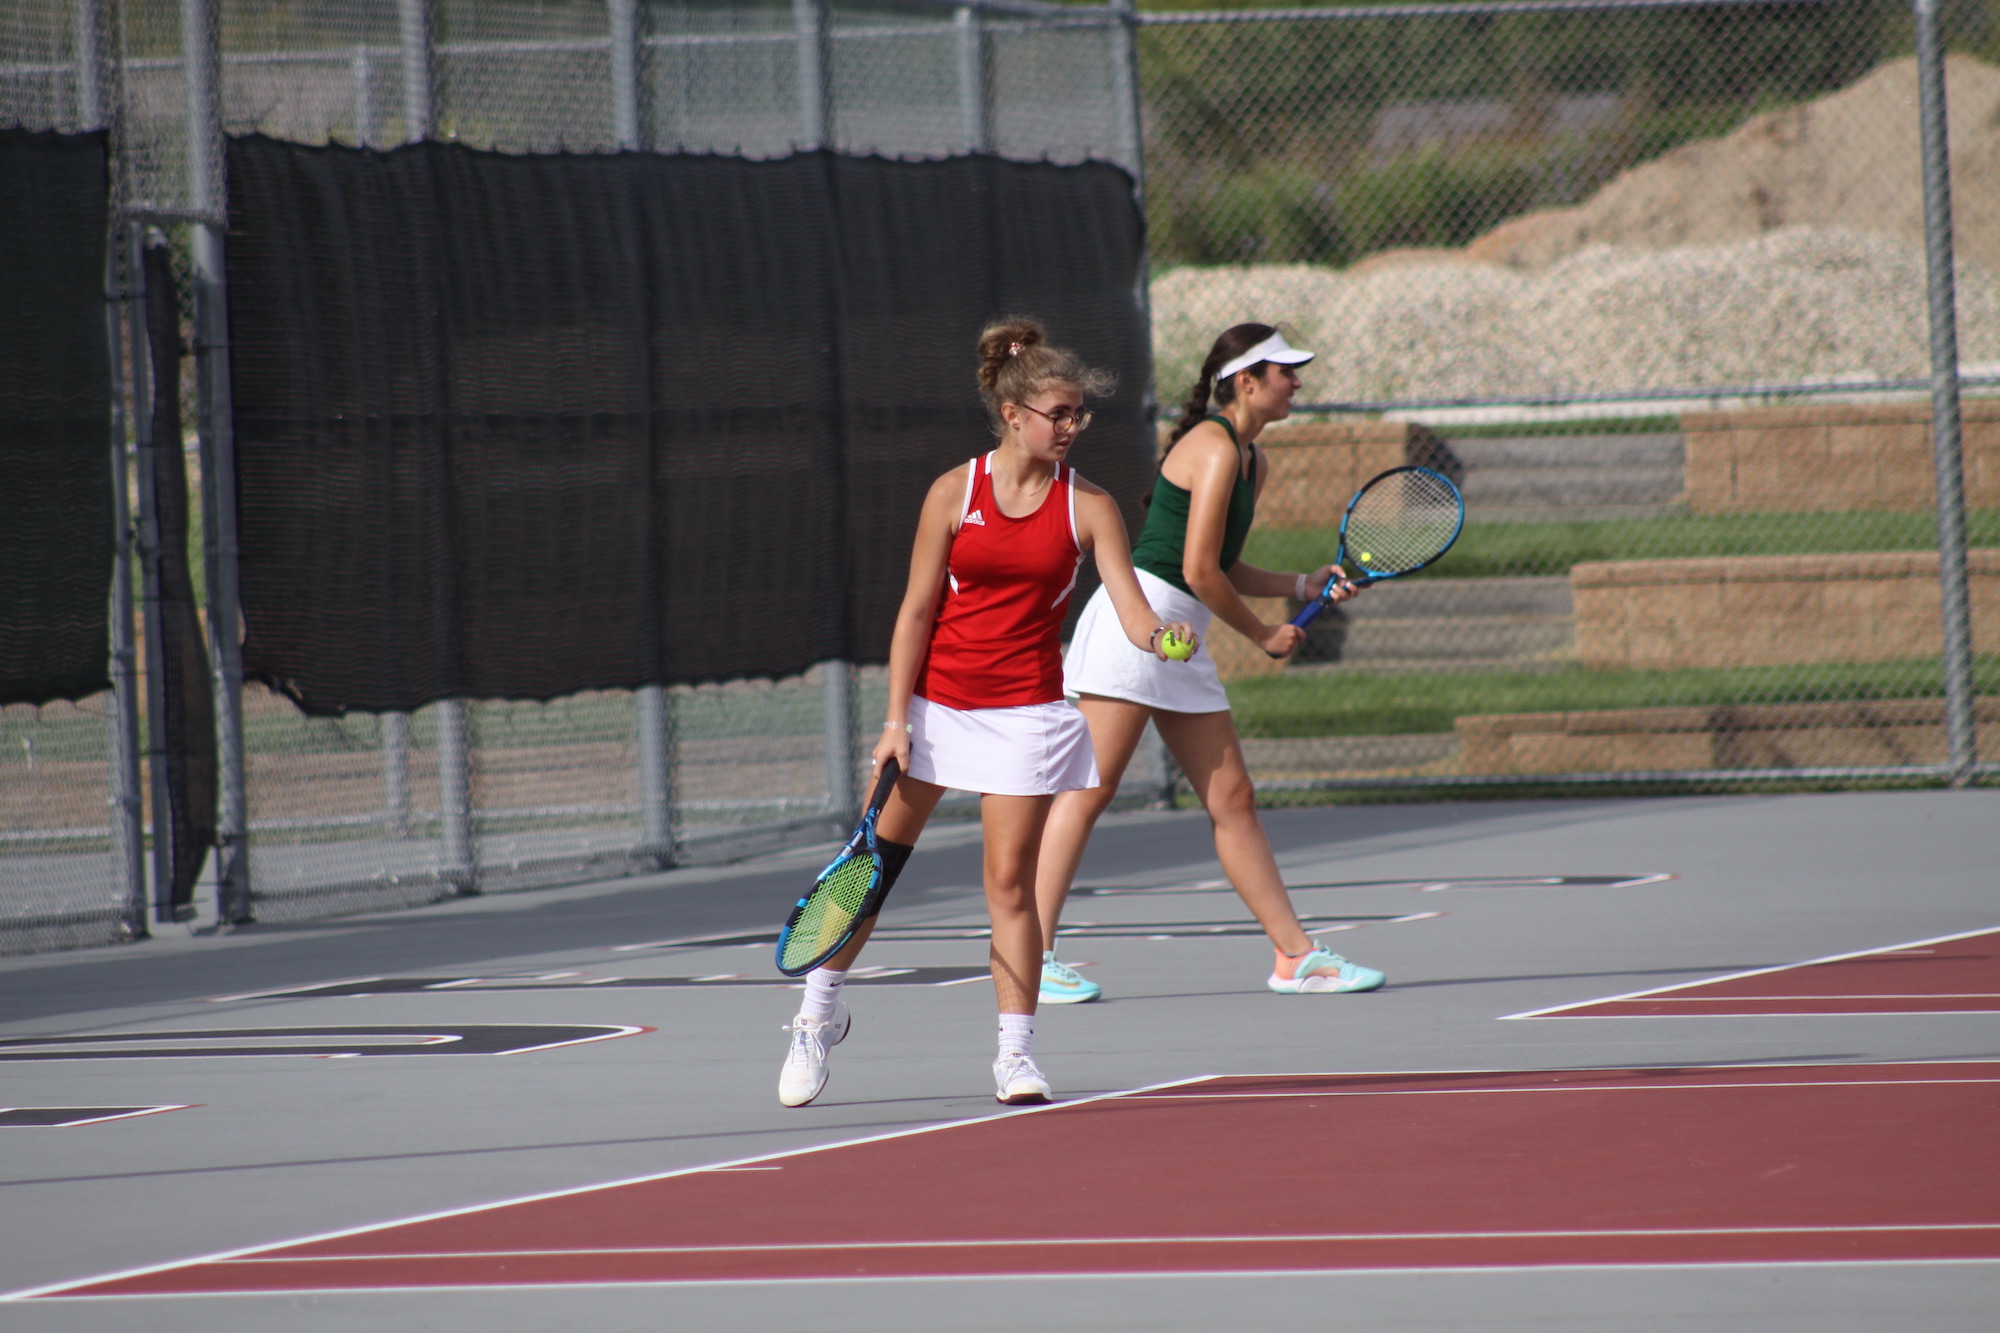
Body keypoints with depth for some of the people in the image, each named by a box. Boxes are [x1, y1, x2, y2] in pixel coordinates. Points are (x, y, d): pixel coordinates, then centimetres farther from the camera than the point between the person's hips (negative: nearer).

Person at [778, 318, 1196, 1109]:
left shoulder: (1088, 507, -3)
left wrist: (1161, 638, -33)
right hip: (935, 701, 1)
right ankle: (819, 1014, 24)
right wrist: (896, 718, -6)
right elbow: (916, 611, -2)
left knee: (1010, 880, -4)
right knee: (877, 860, 6)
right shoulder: (954, 494, -5)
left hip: (1024, 709, 0)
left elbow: (1133, 613, -10)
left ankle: (1015, 1053, 1)